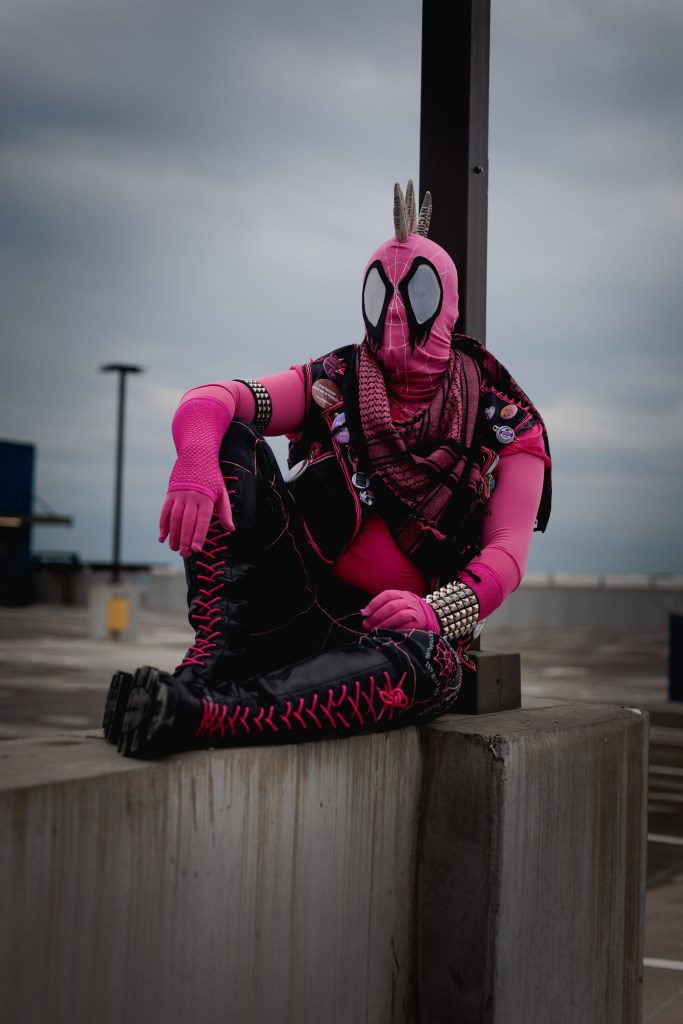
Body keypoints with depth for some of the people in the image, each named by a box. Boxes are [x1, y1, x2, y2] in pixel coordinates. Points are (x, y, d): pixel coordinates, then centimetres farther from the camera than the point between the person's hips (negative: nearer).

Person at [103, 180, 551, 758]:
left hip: (402, 626, -1)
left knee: (415, 669, -40)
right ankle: (211, 662, -32)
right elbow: (208, 401, -9)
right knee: (229, 443, -17)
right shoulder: (335, 385, 7)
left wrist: (434, 612, -31)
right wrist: (194, 460, -34)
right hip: (304, 599, 2)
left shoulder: (505, 423, 4)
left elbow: (506, 555, -9)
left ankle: (199, 713, -50)